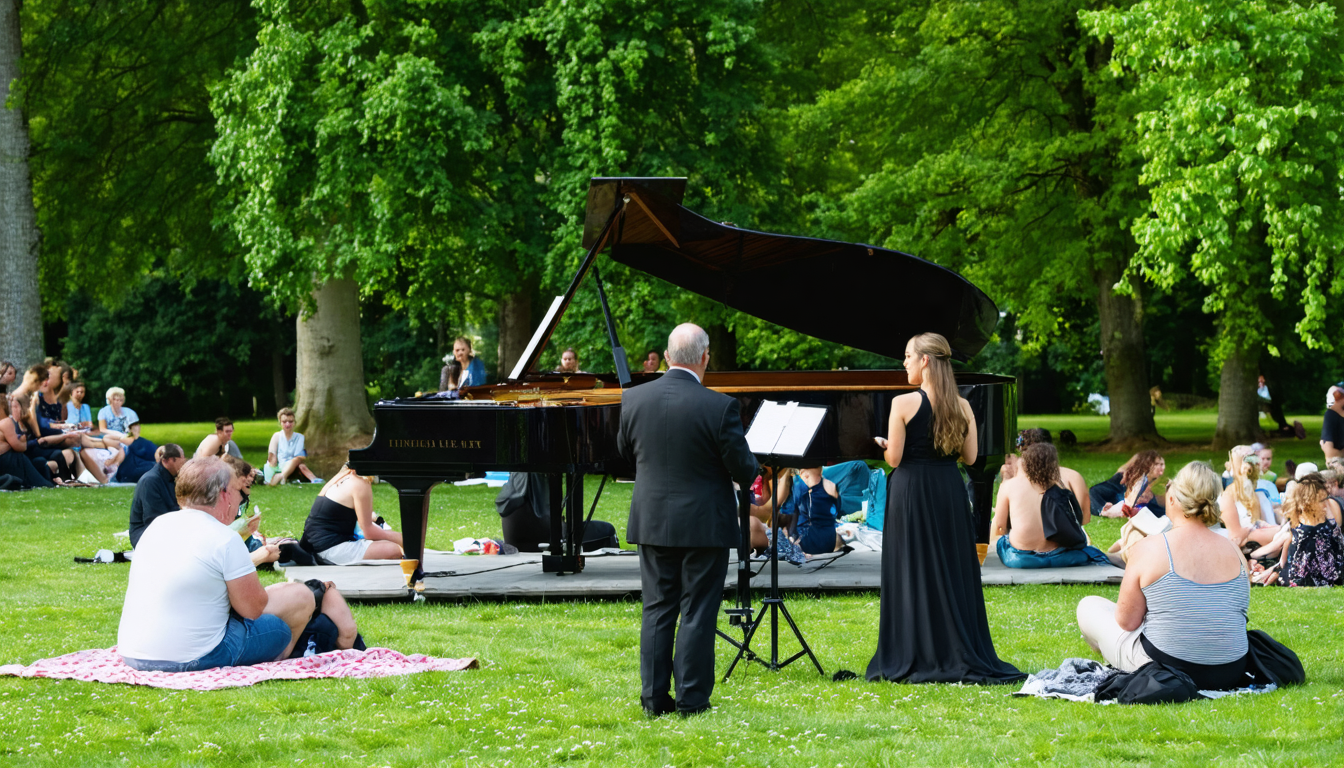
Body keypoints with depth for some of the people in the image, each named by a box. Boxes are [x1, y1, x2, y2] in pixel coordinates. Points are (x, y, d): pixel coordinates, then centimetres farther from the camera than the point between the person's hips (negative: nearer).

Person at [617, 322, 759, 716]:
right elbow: (743, 468, -12)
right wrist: (752, 475, 11)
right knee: (697, 613, 5)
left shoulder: (634, 399, -5)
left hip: (651, 520, 4)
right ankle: (691, 698, 8)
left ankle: (654, 697, 14)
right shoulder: (720, 407, -18)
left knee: (657, 610, 12)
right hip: (704, 523, -4)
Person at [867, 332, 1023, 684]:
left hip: (912, 493, -4)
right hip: (951, 493, 4)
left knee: (914, 575, 3)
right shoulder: (962, 406, 2)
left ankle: (919, 659, 4)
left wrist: (884, 444, 11)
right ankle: (962, 656, 13)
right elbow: (970, 457, 5)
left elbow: (894, 459, -11)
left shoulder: (904, 404, -11)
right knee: (955, 573, 11)